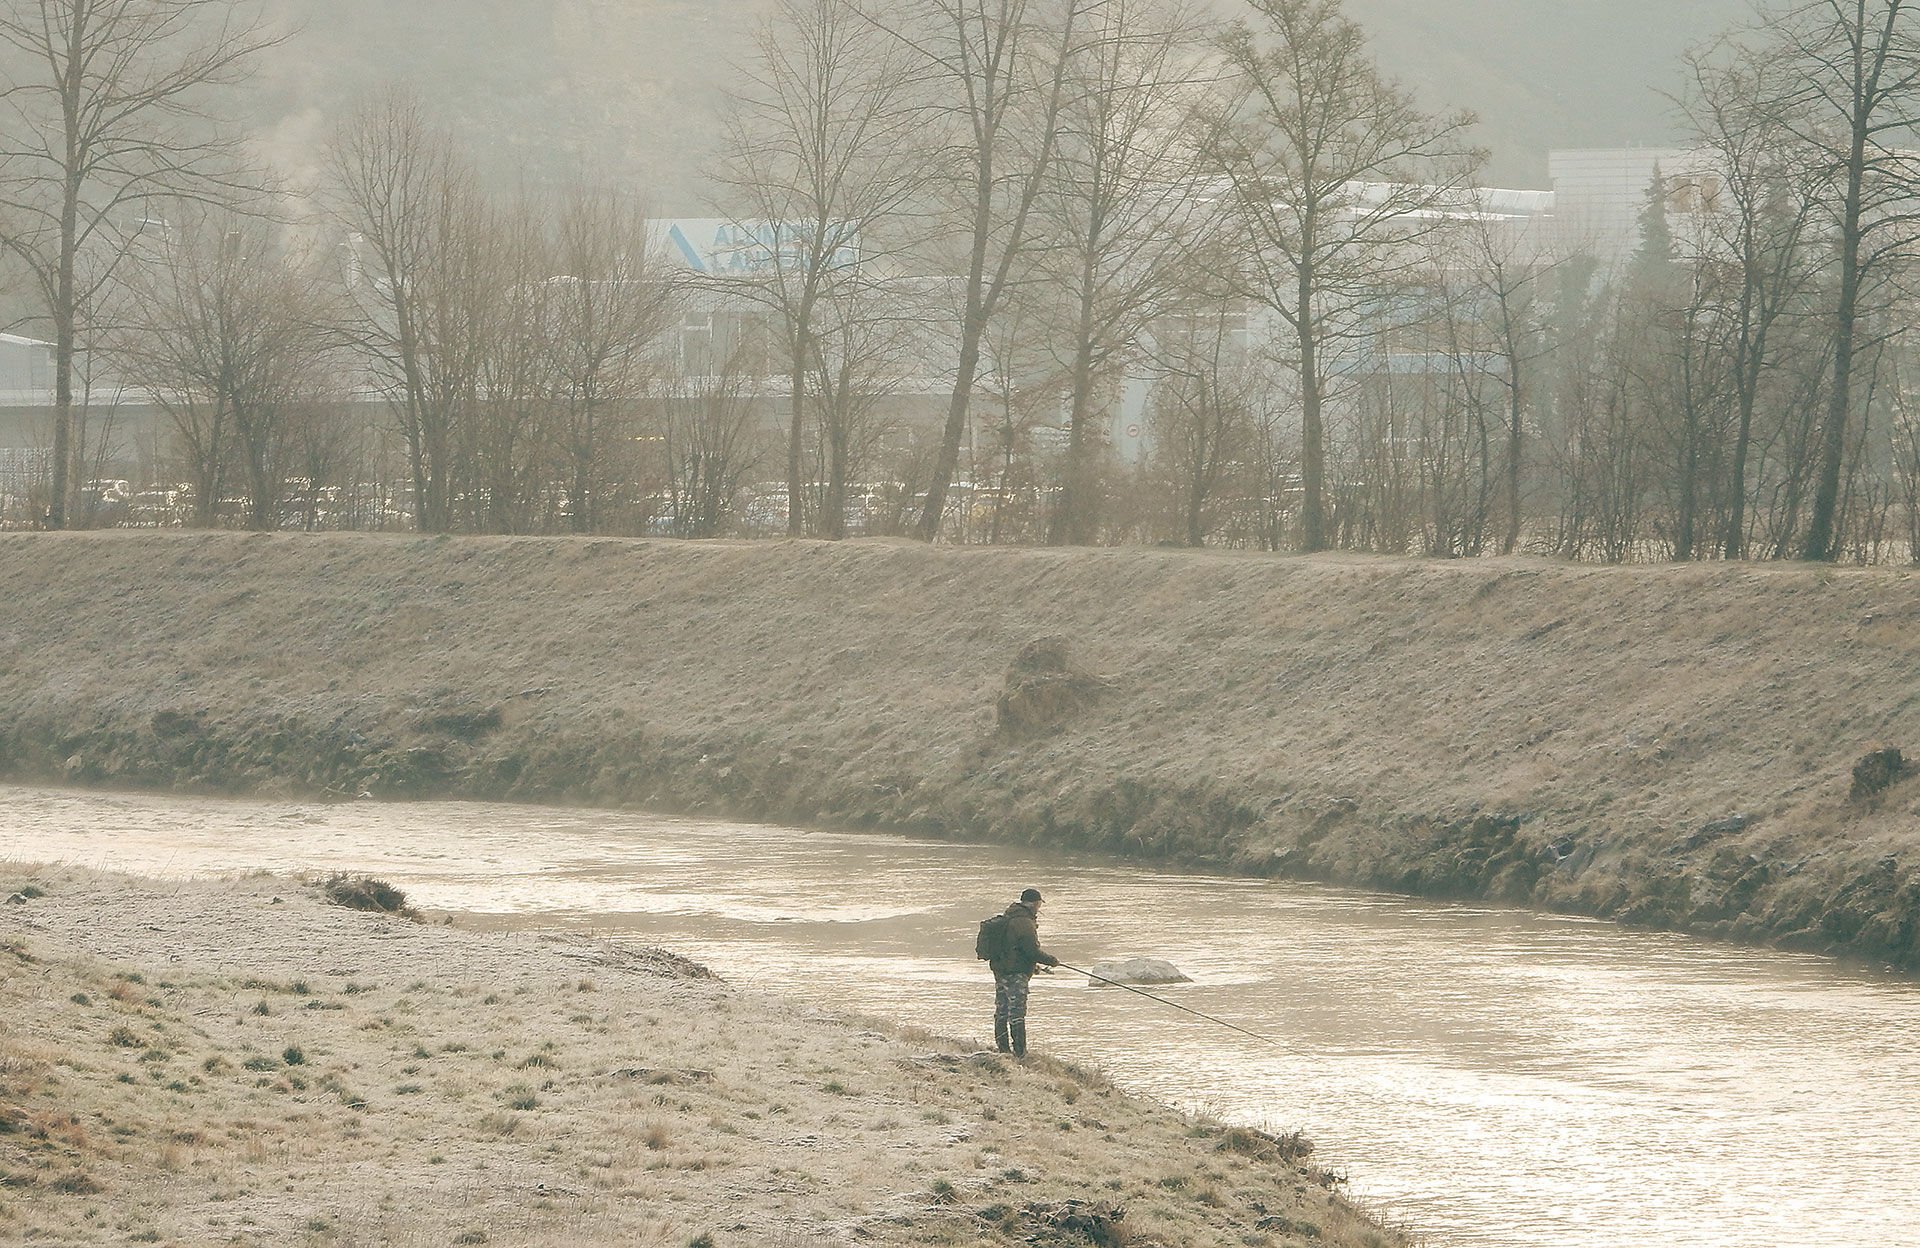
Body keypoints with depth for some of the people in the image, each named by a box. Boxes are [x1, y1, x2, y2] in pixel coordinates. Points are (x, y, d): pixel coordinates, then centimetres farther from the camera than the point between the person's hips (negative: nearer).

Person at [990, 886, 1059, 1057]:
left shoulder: (1007, 918, 13)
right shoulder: (1025, 924, -16)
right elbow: (1033, 951, -18)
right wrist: (1052, 961, -3)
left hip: (1000, 971, 9)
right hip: (1016, 973, -9)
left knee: (1001, 1012, 12)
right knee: (1017, 1013, -7)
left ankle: (1003, 1048, 18)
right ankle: (1020, 1053, -7)